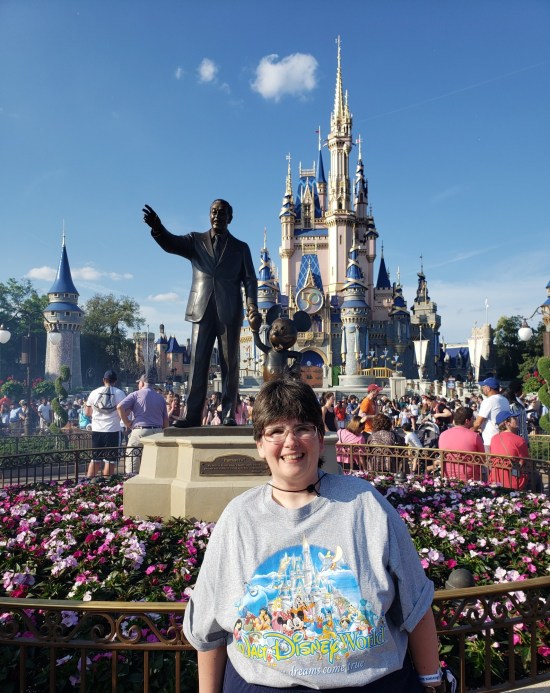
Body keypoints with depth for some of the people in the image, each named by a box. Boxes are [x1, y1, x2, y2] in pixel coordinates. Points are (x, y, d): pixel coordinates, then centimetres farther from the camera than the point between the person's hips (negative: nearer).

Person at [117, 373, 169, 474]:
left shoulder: (136, 394, 1)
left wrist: (127, 423, -4)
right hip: (158, 432, 4)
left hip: (140, 431, -4)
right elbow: (166, 420, 13)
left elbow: (120, 407, -12)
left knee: (131, 459, 2)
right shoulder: (161, 398, 13)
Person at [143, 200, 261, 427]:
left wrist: (252, 308, -10)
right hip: (202, 310, 0)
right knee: (197, 363, -2)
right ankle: (192, 414, 0)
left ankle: (228, 414, 6)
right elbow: (170, 244, -5)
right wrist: (157, 228, -27)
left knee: (229, 365, 1)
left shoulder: (240, 247, 13)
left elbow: (250, 280, 6)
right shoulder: (196, 240, 14)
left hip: (230, 312, 0)